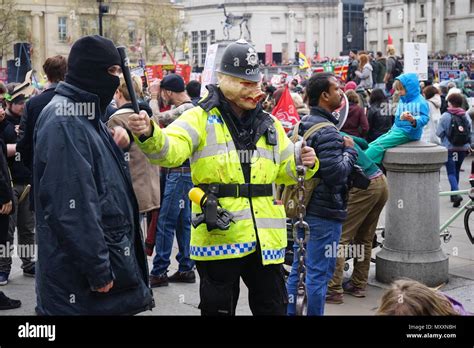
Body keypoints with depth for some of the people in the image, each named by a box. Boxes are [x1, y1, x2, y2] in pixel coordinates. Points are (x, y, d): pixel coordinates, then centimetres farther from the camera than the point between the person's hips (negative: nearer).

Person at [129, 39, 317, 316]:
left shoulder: (270, 124, 12)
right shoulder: (201, 118, -3)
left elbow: (286, 171, 23)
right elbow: (170, 150, -20)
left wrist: (305, 164, 1)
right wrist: (149, 135, -42)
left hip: (265, 238, 4)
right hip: (218, 236, -4)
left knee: (273, 307, 14)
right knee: (219, 309, 10)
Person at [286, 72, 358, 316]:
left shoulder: (303, 125, 11)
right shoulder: (327, 132, -18)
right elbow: (335, 173, -25)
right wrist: (349, 150, -9)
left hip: (303, 207, 9)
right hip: (325, 212, -9)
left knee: (298, 268, 16)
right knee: (319, 273, 0)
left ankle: (290, 311, 24)